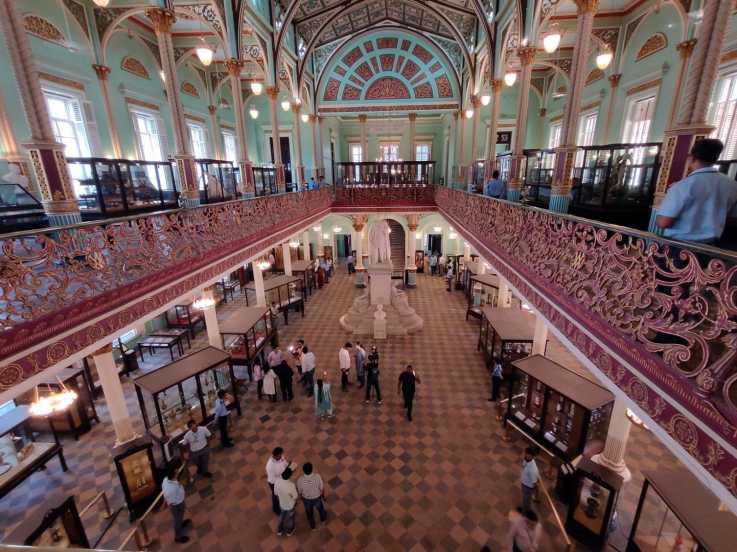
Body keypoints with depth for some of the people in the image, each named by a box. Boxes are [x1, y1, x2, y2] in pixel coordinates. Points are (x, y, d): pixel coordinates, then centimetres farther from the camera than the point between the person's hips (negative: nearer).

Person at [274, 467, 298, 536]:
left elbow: (275, 493, -10)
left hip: (281, 504, 3)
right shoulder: (292, 485, -42)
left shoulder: (277, 481, -30)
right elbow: (295, 497, -23)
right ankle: (289, 531, 52)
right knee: (290, 518, 28)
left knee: (281, 516, 34)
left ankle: (279, 531, 55)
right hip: (290, 505, -3)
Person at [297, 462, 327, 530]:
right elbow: (322, 488, -17)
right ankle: (323, 519, 61)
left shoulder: (300, 480, -34)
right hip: (317, 498, 0)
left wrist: (302, 497, 9)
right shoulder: (317, 477, -36)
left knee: (309, 512, 31)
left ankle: (312, 526, 56)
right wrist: (323, 494, 5)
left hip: (306, 499, 0)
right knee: (320, 508, 33)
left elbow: (299, 492, -14)